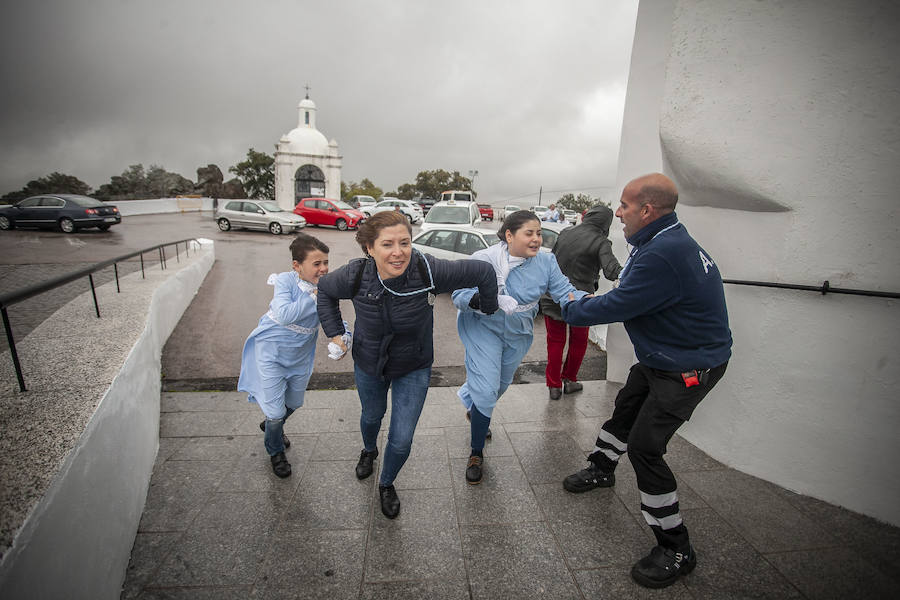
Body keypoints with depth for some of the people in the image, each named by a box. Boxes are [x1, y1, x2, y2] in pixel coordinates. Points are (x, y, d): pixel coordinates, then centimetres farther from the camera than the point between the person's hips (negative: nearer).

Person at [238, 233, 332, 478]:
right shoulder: (286, 280, -22)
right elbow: (284, 315, -36)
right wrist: (314, 296, -35)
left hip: (300, 356, 5)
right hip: (271, 352, -5)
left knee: (294, 403, 24)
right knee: (276, 412, -1)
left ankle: (271, 424, 59)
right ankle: (275, 451, 32)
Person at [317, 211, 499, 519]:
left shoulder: (428, 270, -33)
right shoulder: (356, 275, -26)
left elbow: (483, 272, -21)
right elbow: (325, 289, -2)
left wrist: (489, 311, -8)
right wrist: (334, 332, -6)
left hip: (414, 369, -2)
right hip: (368, 364, 2)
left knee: (401, 441, 1)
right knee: (372, 415, 29)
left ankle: (387, 484, 37)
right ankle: (369, 451, 67)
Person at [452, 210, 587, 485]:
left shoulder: (545, 262, -9)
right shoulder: (484, 260, -20)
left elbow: (564, 292, -13)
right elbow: (458, 294, -19)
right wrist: (475, 299, -42)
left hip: (518, 334, 5)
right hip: (483, 330, -4)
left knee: (500, 385, 24)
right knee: (486, 392, -12)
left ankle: (474, 408, 59)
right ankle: (477, 454, 9)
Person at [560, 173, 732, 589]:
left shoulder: (663, 255, -31)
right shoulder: (670, 240, 3)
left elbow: (616, 307, -26)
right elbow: (633, 298, 11)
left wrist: (570, 310, -9)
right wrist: (586, 303, 0)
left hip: (689, 367, -10)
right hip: (662, 356, 11)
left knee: (644, 446, -10)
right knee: (626, 408, 24)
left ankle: (676, 550, 8)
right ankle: (601, 469, 51)